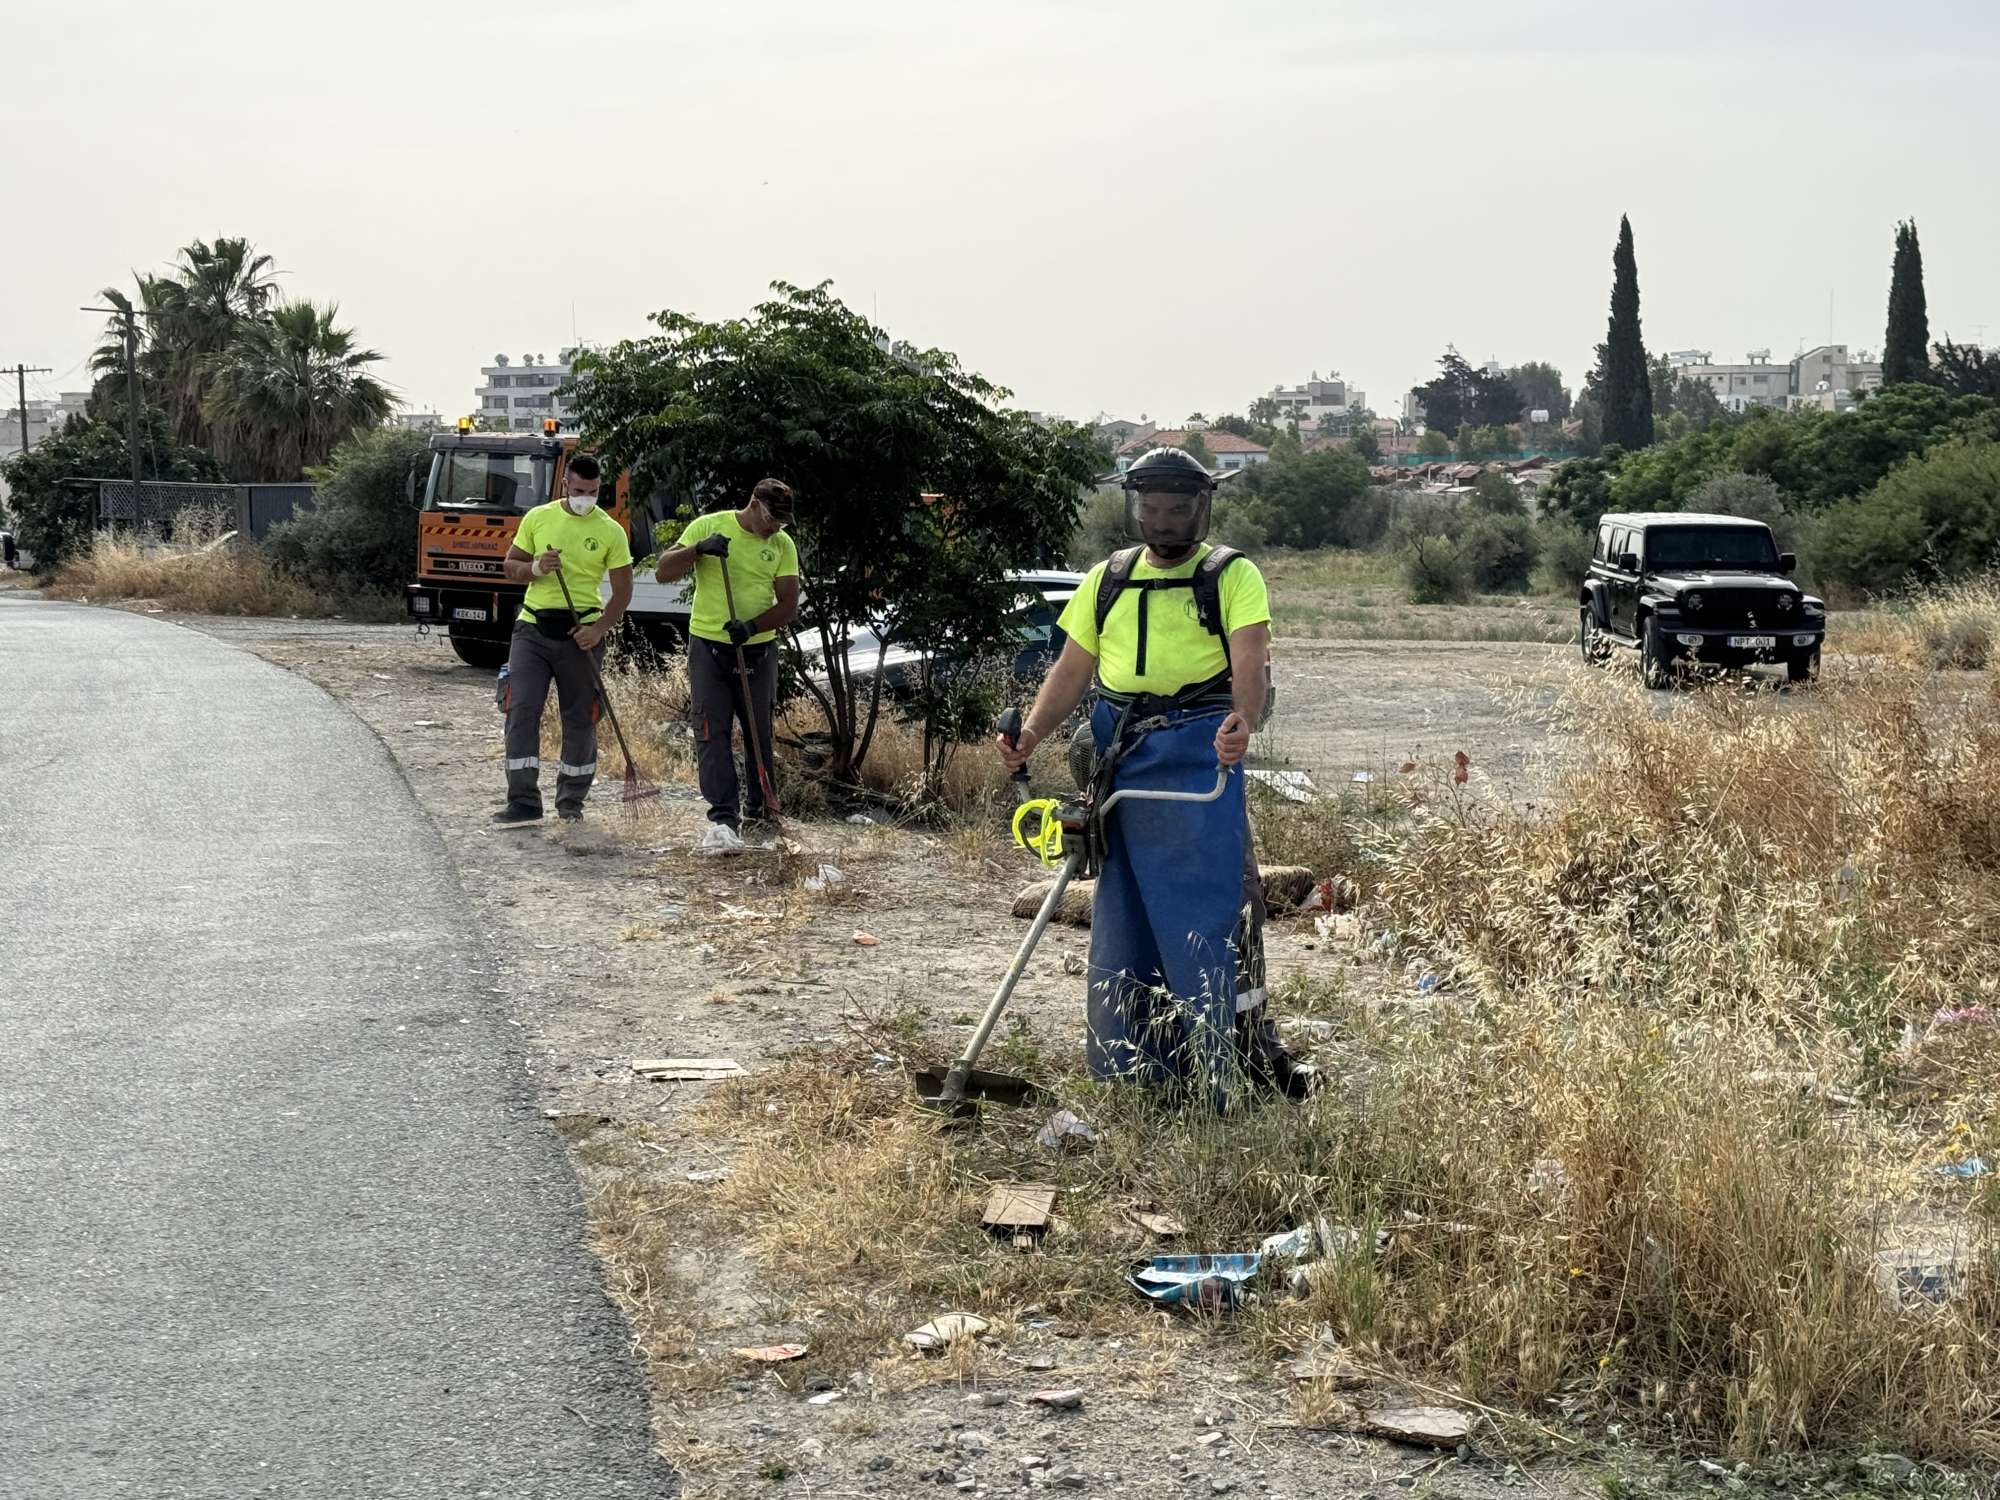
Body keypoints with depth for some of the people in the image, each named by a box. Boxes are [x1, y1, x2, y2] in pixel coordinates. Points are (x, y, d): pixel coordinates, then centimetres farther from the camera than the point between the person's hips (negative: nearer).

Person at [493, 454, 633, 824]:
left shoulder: (611, 531, -1)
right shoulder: (537, 518, 4)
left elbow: (623, 590, 0)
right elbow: (511, 566, 11)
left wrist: (599, 628, -15)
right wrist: (536, 567, -12)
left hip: (581, 633, -1)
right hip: (534, 627, 1)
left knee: (580, 719, 6)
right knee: (521, 711, -7)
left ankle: (571, 800, 18)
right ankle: (524, 800, -5)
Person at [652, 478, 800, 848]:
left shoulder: (783, 545, 2)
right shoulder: (707, 527, -3)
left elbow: (789, 606, -3)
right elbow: (663, 572, -6)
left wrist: (753, 626, -20)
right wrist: (698, 549, -23)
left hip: (758, 650, 2)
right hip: (708, 646, -2)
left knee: (759, 733, 9)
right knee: (712, 733, -10)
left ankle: (759, 807, 27)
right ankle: (724, 819, -14)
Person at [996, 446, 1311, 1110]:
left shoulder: (1233, 576, 1)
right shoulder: (1107, 579, 16)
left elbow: (1251, 662, -14)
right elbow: (1072, 670, 13)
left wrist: (1244, 720, -36)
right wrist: (1031, 734, -5)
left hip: (1201, 750, -5)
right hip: (1119, 754, 5)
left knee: (1213, 901, -11)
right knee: (1123, 907, 7)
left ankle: (1246, 1041, -5)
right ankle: (1132, 1068, 15)